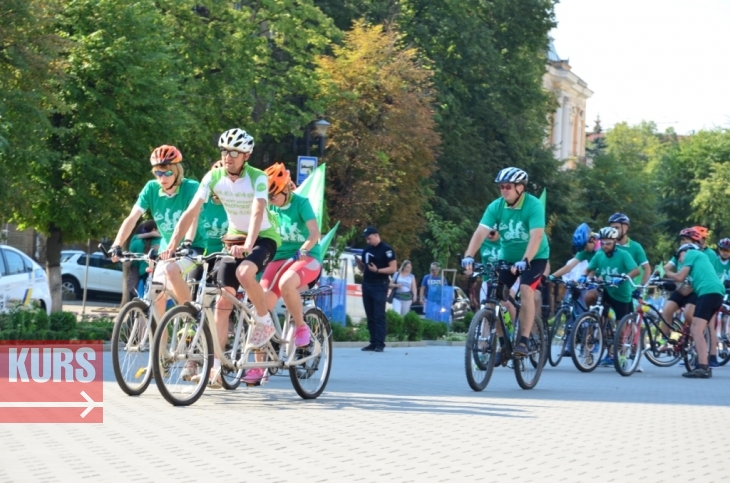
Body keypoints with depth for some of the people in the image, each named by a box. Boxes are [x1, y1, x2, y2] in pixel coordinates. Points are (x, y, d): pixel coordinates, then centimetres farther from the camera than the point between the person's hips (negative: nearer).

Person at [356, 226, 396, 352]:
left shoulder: (386, 249, -8)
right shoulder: (367, 250, 14)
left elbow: (393, 268, -12)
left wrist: (377, 270, -23)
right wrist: (358, 262, -1)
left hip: (379, 286, -7)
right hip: (366, 285, 7)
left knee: (379, 315, -9)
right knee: (370, 316, 6)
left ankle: (380, 343, -11)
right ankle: (373, 342, 9)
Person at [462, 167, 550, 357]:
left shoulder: (534, 205, -23)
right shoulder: (496, 206, -13)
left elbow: (536, 236, -35)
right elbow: (480, 232, -23)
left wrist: (524, 261, -49)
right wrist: (469, 256, -38)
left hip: (534, 257, -4)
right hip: (508, 257, 4)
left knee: (526, 290, -26)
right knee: (496, 296, -9)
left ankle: (523, 341, -22)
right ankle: (502, 343, 3)